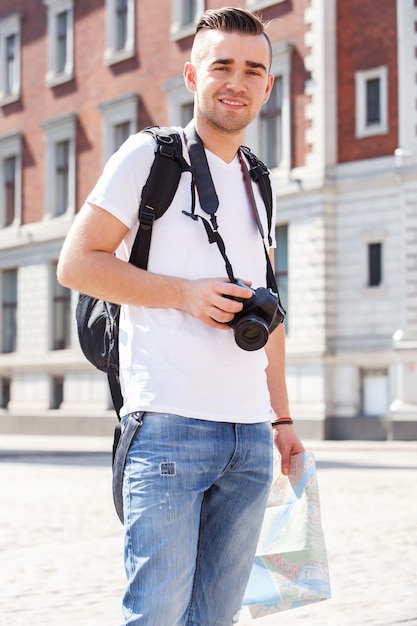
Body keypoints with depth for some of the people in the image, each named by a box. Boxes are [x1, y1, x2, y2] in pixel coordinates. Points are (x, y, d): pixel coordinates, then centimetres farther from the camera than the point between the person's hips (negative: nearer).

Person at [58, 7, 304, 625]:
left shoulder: (258, 184, 19)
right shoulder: (150, 155, 0)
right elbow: (76, 262, -5)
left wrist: (282, 419, 17)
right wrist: (186, 293, -13)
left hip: (250, 435, 6)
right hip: (171, 424, -6)